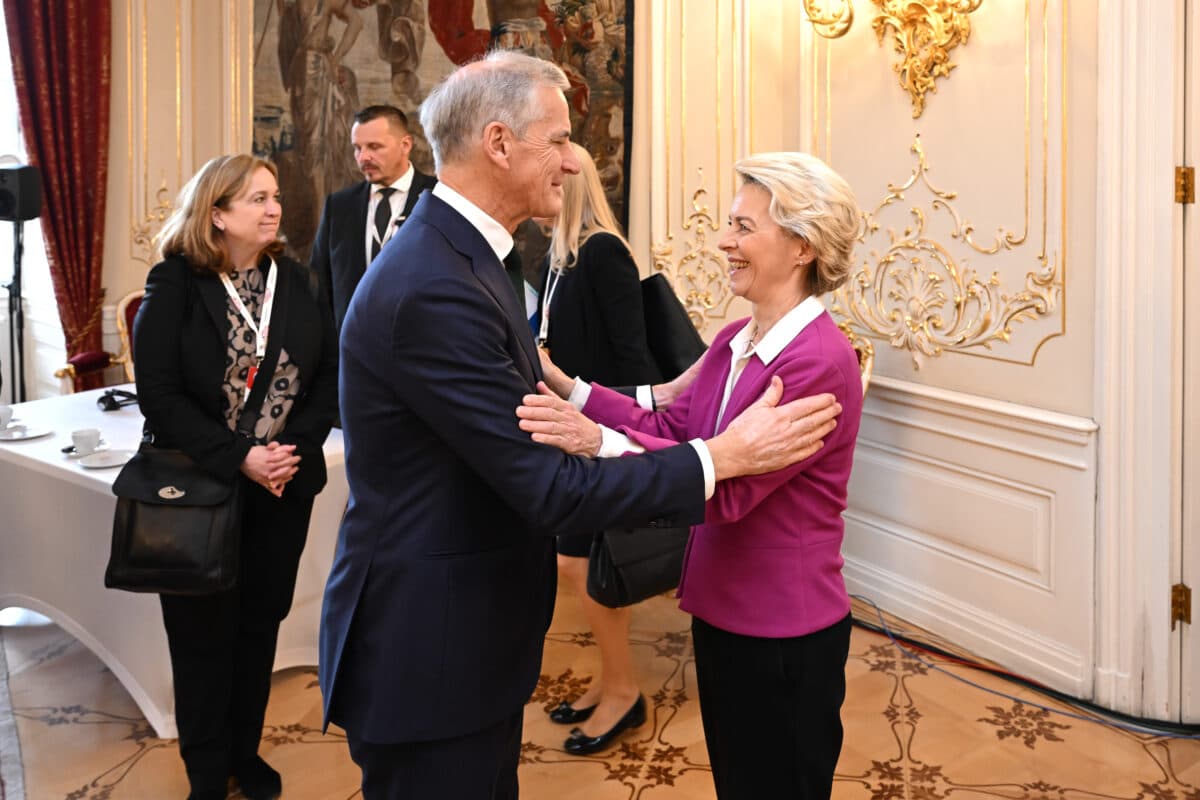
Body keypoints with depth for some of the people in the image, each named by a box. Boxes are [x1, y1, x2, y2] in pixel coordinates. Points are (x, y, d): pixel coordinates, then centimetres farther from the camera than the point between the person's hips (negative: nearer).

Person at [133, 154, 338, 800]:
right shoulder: (174, 284, -9)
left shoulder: (292, 279, 3)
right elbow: (159, 393, -14)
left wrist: (298, 445, -12)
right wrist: (237, 459, -21)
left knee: (260, 624, 13)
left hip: (284, 485, 4)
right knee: (204, 633, 7)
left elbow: (329, 370, 3)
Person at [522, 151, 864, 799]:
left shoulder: (821, 362, -23)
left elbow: (727, 488, -28)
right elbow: (670, 427, 1)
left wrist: (598, 441, -36)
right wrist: (565, 387, -6)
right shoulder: (735, 341, 4)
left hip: (784, 638, -8)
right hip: (721, 613, 8)